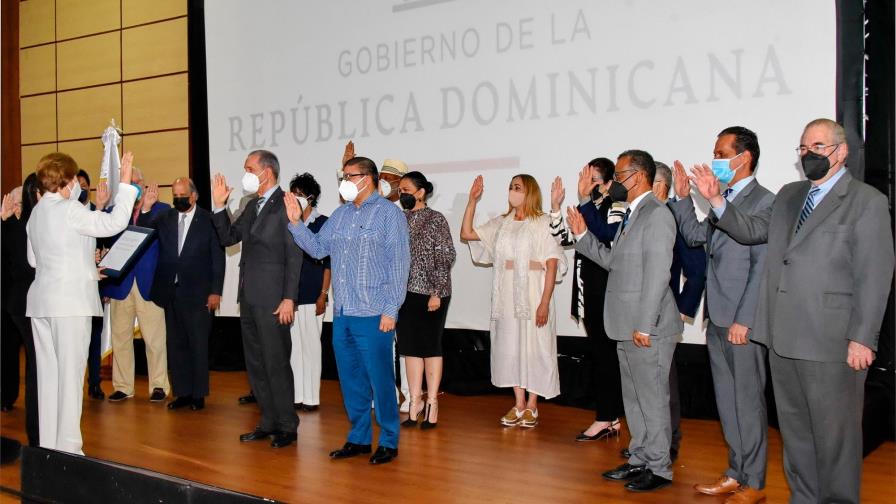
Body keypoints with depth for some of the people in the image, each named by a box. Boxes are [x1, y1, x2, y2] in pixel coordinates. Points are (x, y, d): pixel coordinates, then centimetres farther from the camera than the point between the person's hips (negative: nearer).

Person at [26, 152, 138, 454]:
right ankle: (67, 448, -2)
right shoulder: (69, 210, -12)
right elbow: (115, 222, -16)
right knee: (70, 374, -4)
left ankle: (48, 444, 16)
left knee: (48, 373, 10)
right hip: (70, 302, -8)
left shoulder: (36, 213, 13)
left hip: (41, 302, 8)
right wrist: (125, 182, -8)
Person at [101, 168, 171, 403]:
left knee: (155, 338, 0)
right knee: (120, 337, 7)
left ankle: (158, 385, 9)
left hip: (149, 283, -2)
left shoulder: (161, 210, 5)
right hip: (120, 284, 2)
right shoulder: (113, 211, 10)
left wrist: (146, 209, -13)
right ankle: (123, 386, 17)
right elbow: (108, 242, -2)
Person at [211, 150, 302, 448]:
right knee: (255, 364, 13)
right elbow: (227, 238, 17)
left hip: (272, 299, -9)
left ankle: (287, 426, 9)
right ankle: (269, 422, 24)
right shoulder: (253, 206, 15)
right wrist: (220, 206, 5)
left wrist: (289, 298, -18)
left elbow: (294, 256, -14)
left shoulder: (285, 205, -11)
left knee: (276, 363, -2)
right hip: (249, 297, 9)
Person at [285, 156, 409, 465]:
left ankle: (388, 442, 12)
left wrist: (390, 310, -14)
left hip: (373, 315, -7)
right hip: (342, 313, 7)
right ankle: (359, 438, 25)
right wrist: (296, 223, 0)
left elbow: (399, 263, -9)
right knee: (350, 380, 13)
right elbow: (317, 248, 13)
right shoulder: (340, 215, 15)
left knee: (380, 379, -1)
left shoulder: (389, 213, -4)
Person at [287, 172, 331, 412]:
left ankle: (311, 397, 7)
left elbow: (328, 262, -3)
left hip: (312, 295, -4)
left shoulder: (323, 223, -2)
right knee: (292, 345, 7)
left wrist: (323, 295, -9)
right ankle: (297, 395, 14)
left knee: (310, 344, -1)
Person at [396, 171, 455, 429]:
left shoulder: (436, 219, -4)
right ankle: (415, 401, 15)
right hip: (405, 292, 5)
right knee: (410, 347, 8)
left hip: (430, 293, -5)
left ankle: (432, 402, 9)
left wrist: (437, 292, -14)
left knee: (430, 346, 2)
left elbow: (446, 257, -8)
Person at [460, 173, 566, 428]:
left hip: (533, 291, -5)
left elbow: (552, 264, -8)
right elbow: (466, 233, 11)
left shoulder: (543, 223, -4)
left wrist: (545, 302, -15)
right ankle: (518, 404, 17)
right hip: (506, 292, 5)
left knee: (534, 345, 0)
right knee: (510, 345, 7)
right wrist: (472, 200, 4)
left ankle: (532, 406, 12)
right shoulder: (501, 223, 11)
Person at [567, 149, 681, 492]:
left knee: (652, 398, 1)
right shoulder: (631, 215, 15)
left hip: (648, 328, -10)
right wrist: (583, 236, 12)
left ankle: (659, 468, 12)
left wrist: (644, 325, -22)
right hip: (627, 328, 10)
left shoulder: (657, 215, -15)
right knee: (633, 398, 17)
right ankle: (640, 460, 29)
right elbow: (614, 262, 17)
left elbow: (657, 275, -21)